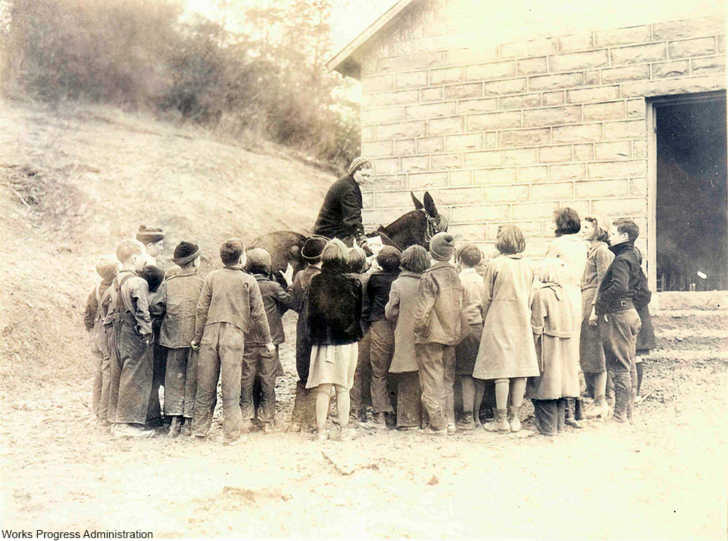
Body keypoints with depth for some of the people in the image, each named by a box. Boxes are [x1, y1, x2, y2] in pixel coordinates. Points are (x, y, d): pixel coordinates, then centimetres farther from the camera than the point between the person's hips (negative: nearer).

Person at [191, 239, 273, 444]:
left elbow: (201, 310, 6)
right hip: (234, 335, -2)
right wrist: (267, 340, 14)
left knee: (206, 385, 10)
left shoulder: (212, 277, 7)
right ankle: (230, 433, 4)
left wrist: (197, 337, 13)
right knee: (230, 387, 1)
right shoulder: (248, 281, 2)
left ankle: (200, 428, 19)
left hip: (210, 333, 3)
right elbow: (258, 313, 4)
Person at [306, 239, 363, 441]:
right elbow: (358, 313, 5)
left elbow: (310, 313, 5)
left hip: (321, 341, 1)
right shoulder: (353, 282, -6)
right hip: (346, 341, -1)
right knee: (343, 388, 7)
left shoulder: (315, 282, -2)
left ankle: (321, 430, 7)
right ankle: (344, 430, 10)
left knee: (323, 389, 6)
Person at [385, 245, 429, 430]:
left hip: (405, 339, -2)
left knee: (407, 381, 3)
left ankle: (408, 419, 4)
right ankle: (422, 418, 12)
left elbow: (390, 313, -5)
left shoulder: (398, 284, -8)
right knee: (423, 379, 8)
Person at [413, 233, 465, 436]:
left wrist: (418, 330, -4)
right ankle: (450, 421, 21)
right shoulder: (457, 275, 3)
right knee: (448, 379, 17)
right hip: (452, 336, 6)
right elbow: (463, 306, 8)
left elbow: (422, 310, -19)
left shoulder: (429, 277, -16)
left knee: (432, 381, 2)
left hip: (432, 337, -6)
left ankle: (438, 425, 5)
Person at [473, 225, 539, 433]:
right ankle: (515, 418, 10)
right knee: (520, 368, 6)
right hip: (522, 322, 4)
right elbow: (529, 298, 11)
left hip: (499, 322, -4)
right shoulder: (527, 266, 5)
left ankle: (501, 420, 0)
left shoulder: (495, 264, -8)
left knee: (501, 370, -2)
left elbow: (487, 298, -2)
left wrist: (485, 320, 11)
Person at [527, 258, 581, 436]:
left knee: (545, 386, 0)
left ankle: (547, 426, 1)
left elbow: (536, 326, -14)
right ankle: (559, 424, 20)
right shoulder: (564, 293, 6)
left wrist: (533, 350, -7)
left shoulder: (540, 294, -12)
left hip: (548, 348, -6)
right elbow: (572, 325, 9)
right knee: (559, 384, 13)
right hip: (565, 348, 6)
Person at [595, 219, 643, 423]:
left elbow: (620, 286, -31)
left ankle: (620, 414, -2)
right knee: (628, 366, 14)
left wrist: (600, 301, -20)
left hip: (617, 315, -10)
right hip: (630, 313, 10)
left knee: (618, 367, -6)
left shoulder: (621, 260, -15)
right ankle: (628, 412, 21)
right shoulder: (633, 256, 14)